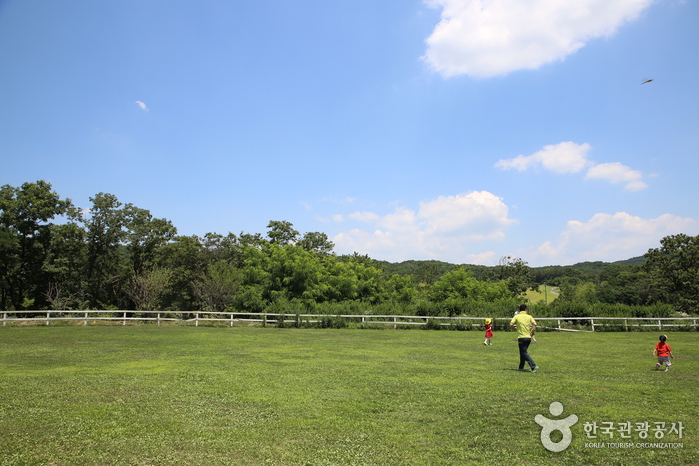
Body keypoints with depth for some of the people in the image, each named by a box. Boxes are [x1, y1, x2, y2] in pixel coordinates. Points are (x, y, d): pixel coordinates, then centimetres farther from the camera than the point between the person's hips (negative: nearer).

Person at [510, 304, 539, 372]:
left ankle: (534, 366, -15)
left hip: (521, 337, -4)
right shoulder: (529, 317, 3)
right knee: (523, 352, 18)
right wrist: (530, 325, 9)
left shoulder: (517, 316, -2)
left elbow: (511, 324, -12)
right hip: (528, 337, 4)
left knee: (524, 353, -2)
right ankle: (521, 367, 25)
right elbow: (535, 324, -11)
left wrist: (515, 328, 7)